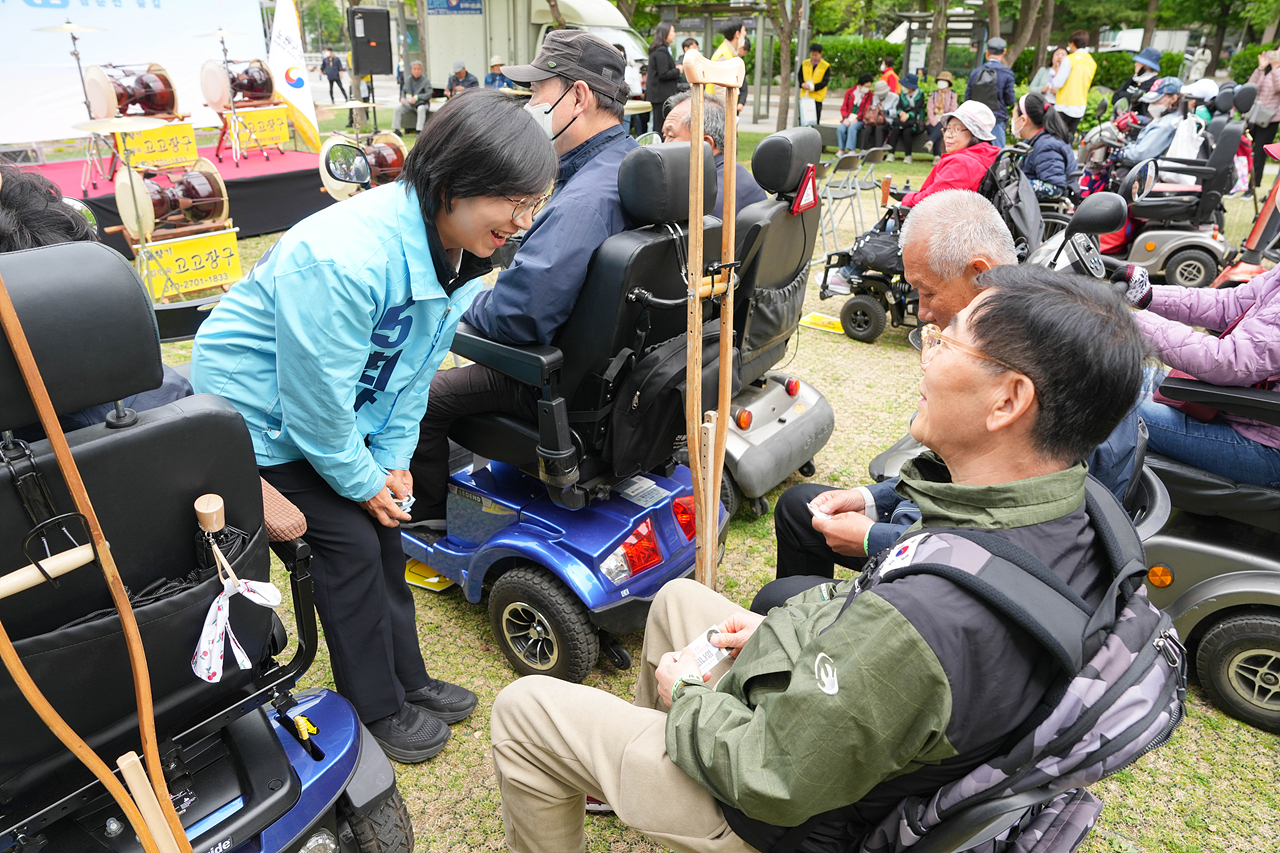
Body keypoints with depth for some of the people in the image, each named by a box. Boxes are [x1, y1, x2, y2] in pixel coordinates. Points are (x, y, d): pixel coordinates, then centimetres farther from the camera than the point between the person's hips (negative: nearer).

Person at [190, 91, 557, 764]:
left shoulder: (452, 247, -10)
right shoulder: (344, 259, -38)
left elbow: (416, 361, 0)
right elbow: (317, 399, -29)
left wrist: (393, 457, -4)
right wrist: (362, 480, -15)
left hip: (336, 403, 8)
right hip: (258, 404, -7)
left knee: (383, 527, 8)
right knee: (350, 541, -7)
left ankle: (406, 678, 26)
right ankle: (377, 710, 12)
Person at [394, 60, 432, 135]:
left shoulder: (425, 81, -7)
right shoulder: (408, 79, 10)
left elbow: (429, 94, -17)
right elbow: (403, 91, 19)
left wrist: (417, 97, -28)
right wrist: (402, 98, -4)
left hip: (421, 103, -4)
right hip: (409, 104, 5)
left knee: (421, 109, -38)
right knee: (397, 107, -18)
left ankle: (419, 130, -36)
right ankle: (397, 130, -13)